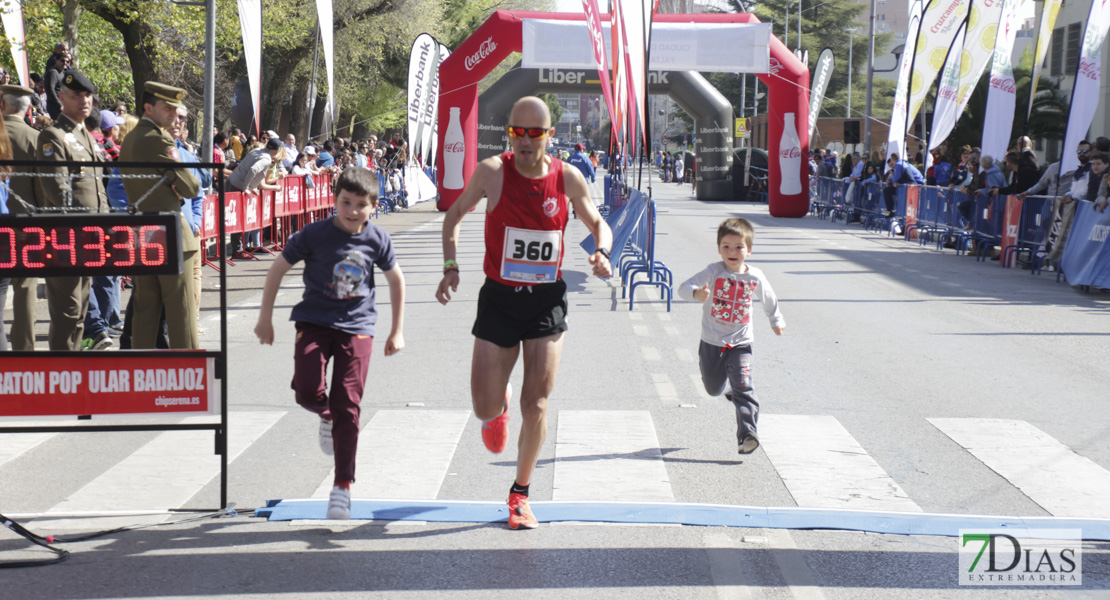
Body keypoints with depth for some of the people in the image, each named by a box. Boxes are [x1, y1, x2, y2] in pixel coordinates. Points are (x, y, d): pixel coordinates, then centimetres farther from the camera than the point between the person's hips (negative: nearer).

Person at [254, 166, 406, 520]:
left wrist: (397, 331, 13)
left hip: (356, 327, 1)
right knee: (307, 391, -20)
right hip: (315, 321, 0)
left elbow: (396, 279, 12)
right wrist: (265, 317, 3)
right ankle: (327, 417, 20)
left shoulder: (377, 240, -3)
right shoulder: (315, 235, -10)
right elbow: (278, 268, 1)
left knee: (347, 406, -4)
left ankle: (342, 487, 3)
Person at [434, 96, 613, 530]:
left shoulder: (568, 179, -5)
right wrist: (451, 267, -7)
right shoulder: (492, 172, -10)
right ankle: (500, 404, 42)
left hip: (547, 301, 0)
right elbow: (454, 216, 5)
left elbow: (597, 224, 11)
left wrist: (602, 253, -11)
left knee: (536, 405, -4)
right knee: (485, 410, 2)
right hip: (498, 299, 0)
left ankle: (520, 494, 16)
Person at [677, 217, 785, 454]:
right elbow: (684, 288, -24)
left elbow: (769, 299, 17)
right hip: (712, 342, 0)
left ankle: (747, 434, -17)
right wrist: (696, 294, -45)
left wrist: (776, 320, 25)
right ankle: (729, 385, 53)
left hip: (740, 344, 0)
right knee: (713, 389, 18)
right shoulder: (713, 272, -13)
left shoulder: (755, 277, -4)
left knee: (744, 389, -15)